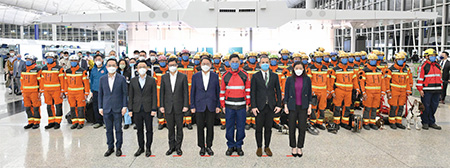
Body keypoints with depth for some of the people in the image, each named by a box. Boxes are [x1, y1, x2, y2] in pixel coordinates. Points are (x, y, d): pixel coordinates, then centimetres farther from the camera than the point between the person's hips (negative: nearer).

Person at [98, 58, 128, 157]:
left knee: (118, 129, 4)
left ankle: (118, 148, 16)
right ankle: (110, 147, 21)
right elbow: (100, 94, 10)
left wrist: (124, 106, -6)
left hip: (118, 108, -2)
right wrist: (100, 107, 5)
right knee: (109, 129, 9)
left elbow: (125, 93, -1)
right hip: (106, 108, 3)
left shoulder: (121, 78, -1)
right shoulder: (102, 79, 7)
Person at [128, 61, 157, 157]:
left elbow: (154, 95, -1)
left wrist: (154, 109, -7)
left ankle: (148, 148, 16)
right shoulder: (133, 80, 7)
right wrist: (130, 109, 2)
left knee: (149, 130, 4)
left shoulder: (151, 80, 1)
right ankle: (141, 147, 23)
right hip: (137, 109, 2)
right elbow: (130, 96, 8)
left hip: (148, 109, -2)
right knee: (139, 130, 10)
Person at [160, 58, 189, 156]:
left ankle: (178, 147, 16)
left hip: (179, 106, -2)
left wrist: (186, 105, -7)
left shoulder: (183, 77, 1)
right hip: (168, 107, 2)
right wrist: (161, 106, 1)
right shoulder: (164, 77, 7)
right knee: (170, 128, 8)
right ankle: (171, 147, 20)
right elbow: (162, 92, 7)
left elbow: (186, 92, -1)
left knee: (179, 127, 5)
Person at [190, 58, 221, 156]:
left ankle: (209, 146, 19)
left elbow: (218, 91, 6)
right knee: (200, 127, 4)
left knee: (210, 127, 5)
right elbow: (192, 92, 5)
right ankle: (202, 147, 18)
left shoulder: (215, 76, 5)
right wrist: (192, 106, 0)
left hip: (211, 106, 0)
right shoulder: (195, 76, 4)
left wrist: (218, 105, 1)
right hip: (199, 106, 0)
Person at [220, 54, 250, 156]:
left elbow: (248, 90, 7)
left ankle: (239, 146, 19)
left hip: (241, 106, 0)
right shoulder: (225, 76, 4)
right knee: (229, 127, 4)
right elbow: (222, 91, 7)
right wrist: (223, 105, 4)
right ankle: (230, 146, 18)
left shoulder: (244, 75, 3)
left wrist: (247, 104, 3)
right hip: (229, 106, 0)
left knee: (241, 127, 4)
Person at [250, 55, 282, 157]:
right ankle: (259, 147, 19)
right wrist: (253, 106, -10)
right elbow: (252, 92, -2)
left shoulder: (274, 76, 7)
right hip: (260, 107, -2)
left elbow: (278, 91, 8)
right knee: (259, 128, 5)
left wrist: (279, 105, 0)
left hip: (271, 106, 2)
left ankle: (267, 147, 22)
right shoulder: (255, 76, 0)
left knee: (268, 128, 9)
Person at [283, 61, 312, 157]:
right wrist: (285, 106, -2)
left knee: (302, 128, 3)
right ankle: (293, 147, 21)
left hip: (303, 107, 1)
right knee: (292, 128, 5)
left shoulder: (307, 79, 1)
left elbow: (309, 94, 5)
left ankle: (300, 147, 18)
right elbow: (286, 93, 3)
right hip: (292, 107, 0)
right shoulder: (289, 80, -1)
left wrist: (310, 106, 0)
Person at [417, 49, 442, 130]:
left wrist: (440, 88, 18)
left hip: (436, 90, 6)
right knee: (426, 106, 0)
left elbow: (440, 77, 22)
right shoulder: (423, 66, -5)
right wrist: (420, 89, -12)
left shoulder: (438, 66, 16)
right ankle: (425, 123, 10)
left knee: (434, 106, 10)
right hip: (427, 90, -6)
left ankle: (431, 122, 21)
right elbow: (420, 78, -7)